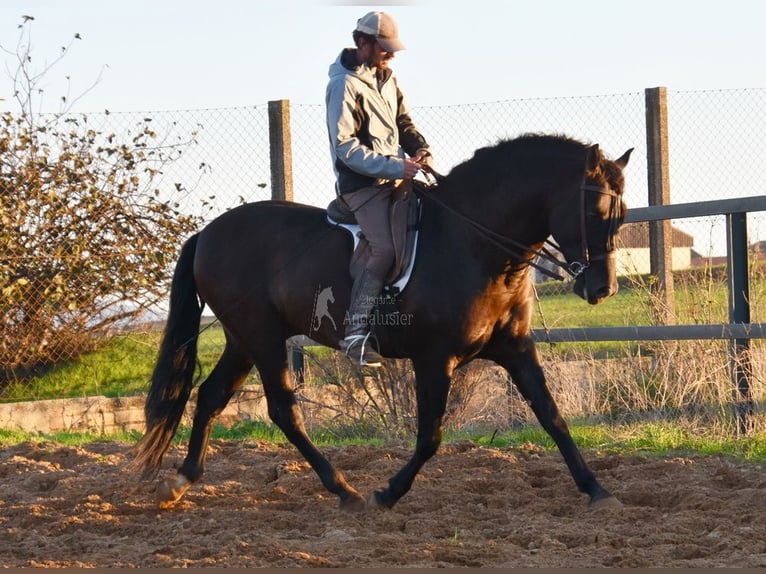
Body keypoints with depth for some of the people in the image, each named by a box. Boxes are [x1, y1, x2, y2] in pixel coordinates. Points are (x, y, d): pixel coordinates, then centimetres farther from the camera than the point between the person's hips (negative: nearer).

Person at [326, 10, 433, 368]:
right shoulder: (344, 85, -13)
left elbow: (404, 123, 22)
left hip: (396, 176, 9)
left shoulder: (386, 79, 13)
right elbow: (345, 147, -18)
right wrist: (394, 167, -23)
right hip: (362, 185, -9)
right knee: (385, 249, -23)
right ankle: (355, 332, -22)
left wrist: (421, 150, 0)